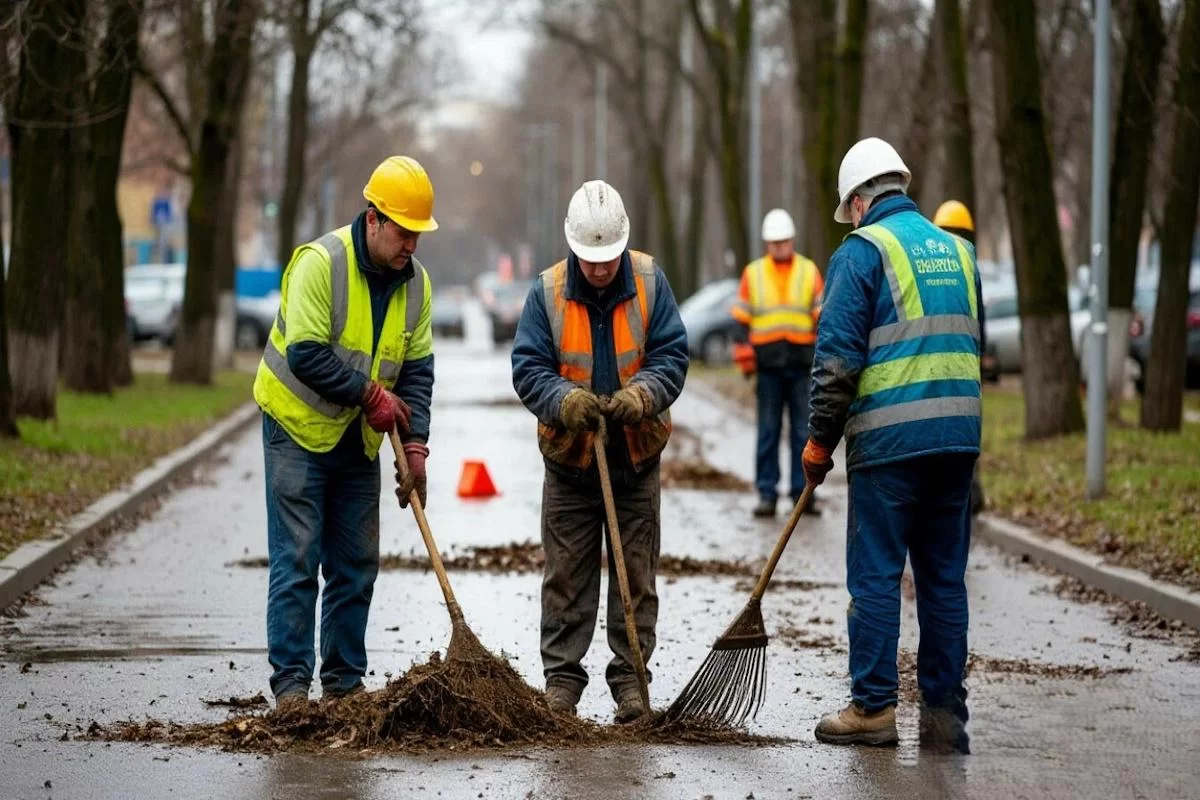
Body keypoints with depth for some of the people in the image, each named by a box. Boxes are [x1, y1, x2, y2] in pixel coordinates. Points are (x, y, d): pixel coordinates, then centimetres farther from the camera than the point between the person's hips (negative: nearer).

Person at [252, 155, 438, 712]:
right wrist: (371, 394, -20)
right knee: (296, 560, -7)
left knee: (357, 563, 7)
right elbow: (306, 353, -25)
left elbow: (416, 368, 2)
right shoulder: (320, 263, -20)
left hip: (359, 438, 6)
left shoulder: (414, 282, 0)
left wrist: (415, 444, -8)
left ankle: (345, 680, 15)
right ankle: (291, 682, -5)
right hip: (299, 429, -6)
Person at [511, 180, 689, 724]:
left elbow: (671, 355, -5)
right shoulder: (548, 292, -5)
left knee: (636, 575, 4)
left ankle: (630, 680, 12)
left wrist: (642, 395, -25)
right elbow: (528, 368, -8)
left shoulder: (649, 283, -4)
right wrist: (564, 400, -27)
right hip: (569, 458, 0)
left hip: (637, 457, 0)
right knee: (566, 576, 4)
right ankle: (561, 679, 12)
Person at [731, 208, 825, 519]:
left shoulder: (810, 272, 9)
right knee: (768, 432, 0)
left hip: (802, 364, 0)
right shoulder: (753, 273, 10)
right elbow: (741, 318, 10)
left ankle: (803, 492, 5)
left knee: (804, 432, 1)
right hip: (768, 364, 0)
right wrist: (744, 356, -1)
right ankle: (767, 493, 2)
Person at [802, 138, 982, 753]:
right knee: (945, 578, 8)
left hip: (889, 440, -6)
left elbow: (837, 357, -9)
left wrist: (820, 441, -1)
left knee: (876, 576, 0)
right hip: (959, 436, 6)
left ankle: (873, 708, 0)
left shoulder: (862, 251, -3)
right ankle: (945, 713, 8)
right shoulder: (959, 251, 17)